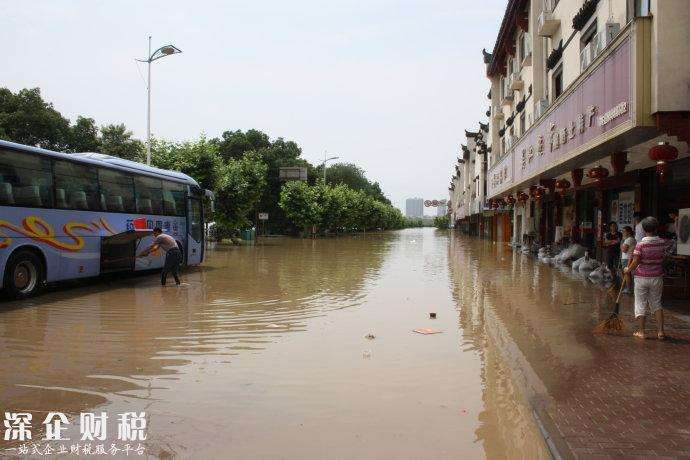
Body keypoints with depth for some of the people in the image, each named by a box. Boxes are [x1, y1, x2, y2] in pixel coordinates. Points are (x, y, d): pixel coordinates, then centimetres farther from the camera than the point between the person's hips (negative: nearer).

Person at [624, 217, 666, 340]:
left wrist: (628, 270, 2)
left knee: (641, 304, 6)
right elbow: (662, 259, 5)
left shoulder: (641, 244, -16)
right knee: (656, 303, 15)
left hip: (641, 277, -3)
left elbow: (635, 263, -15)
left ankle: (641, 332, 9)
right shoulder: (662, 243, -5)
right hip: (657, 277, 3)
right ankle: (660, 331, 13)